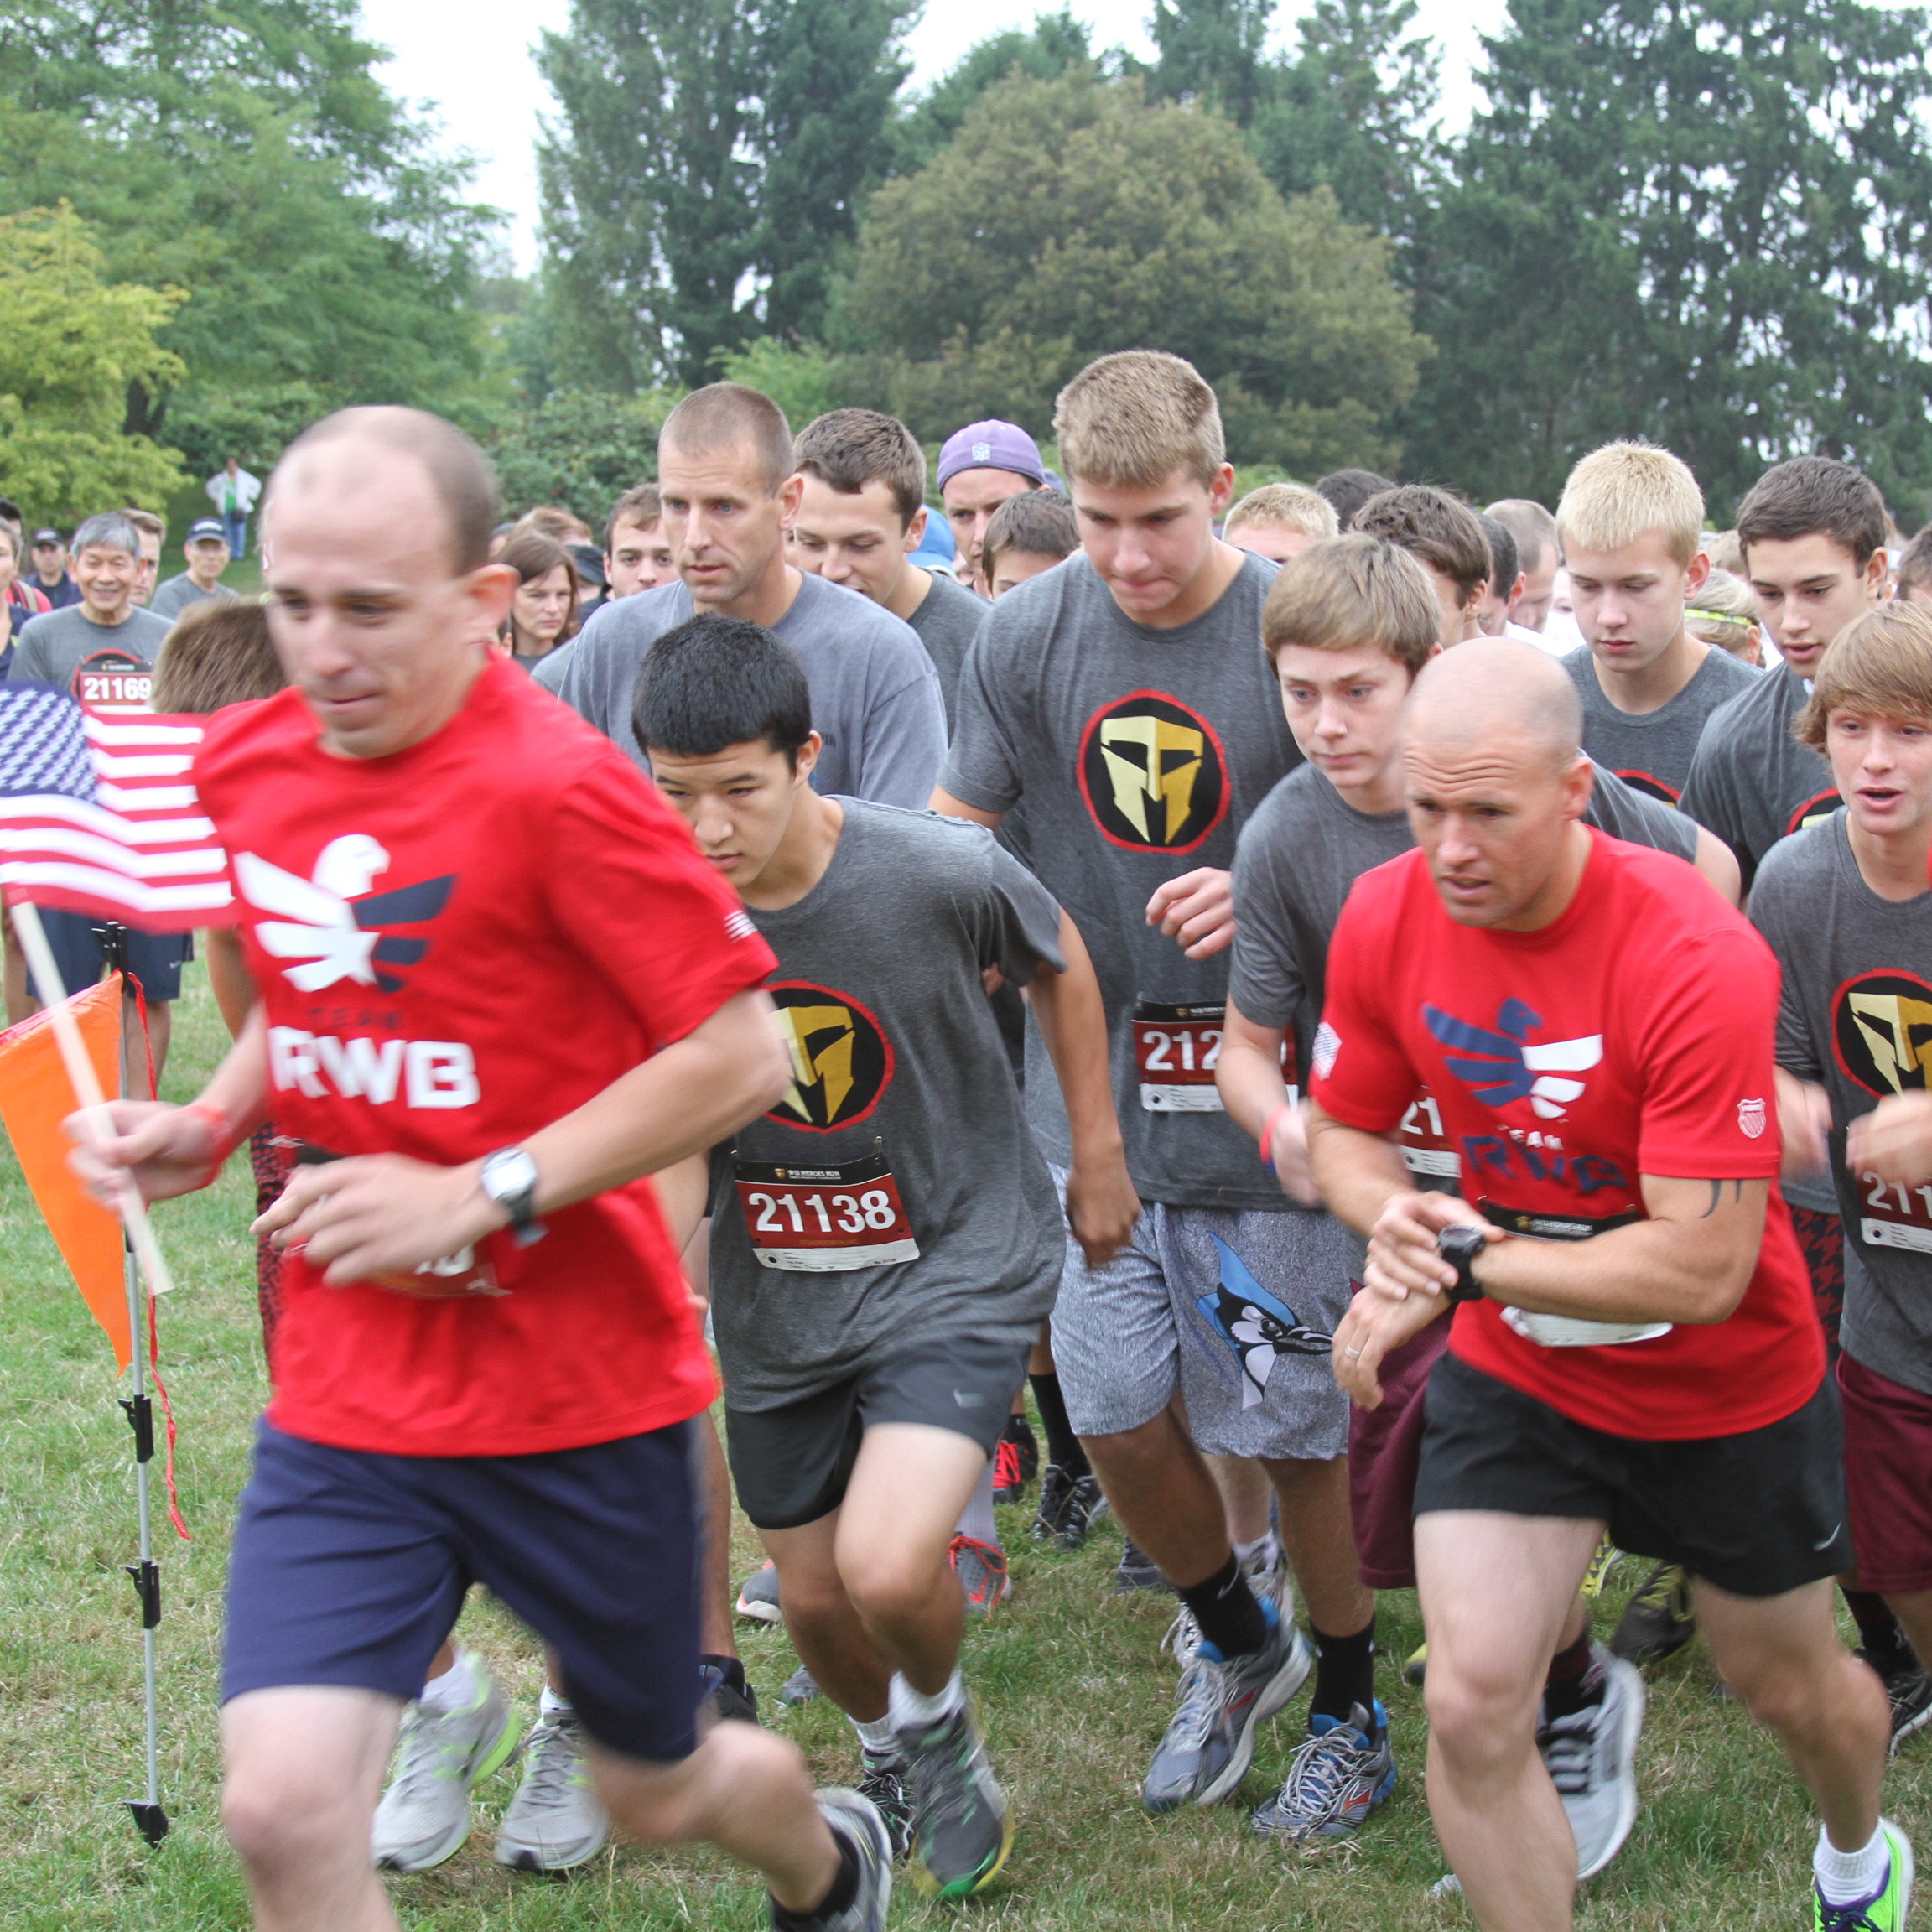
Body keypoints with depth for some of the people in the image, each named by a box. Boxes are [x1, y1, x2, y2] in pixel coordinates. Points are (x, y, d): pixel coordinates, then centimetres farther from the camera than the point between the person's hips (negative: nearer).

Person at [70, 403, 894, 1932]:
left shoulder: (556, 786, -20)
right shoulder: (245, 763, 1)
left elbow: (742, 1055, -19)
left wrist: (479, 1198, -20)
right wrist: (213, 1123, 1)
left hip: (578, 1388, -4)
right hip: (343, 1393, 4)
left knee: (655, 1788, 17)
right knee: (284, 1807, -14)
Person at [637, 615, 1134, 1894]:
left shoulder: (940, 872, -21)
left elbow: (1059, 962, 2)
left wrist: (1098, 1156, 5)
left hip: (959, 1266, -4)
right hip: (777, 1294, 4)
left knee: (888, 1568, -23)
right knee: (815, 1596, 15)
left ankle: (940, 1716, 13)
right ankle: (889, 1753, 50)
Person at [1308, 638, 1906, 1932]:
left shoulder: (1698, 959, -31)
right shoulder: (1385, 920, -15)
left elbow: (1702, 1269, -31)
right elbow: (1344, 1131, 1)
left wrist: (1463, 1264, -28)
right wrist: (1394, 1219, -22)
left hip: (1732, 1393, -3)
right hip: (1513, 1375, 3)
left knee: (1787, 1684, 19)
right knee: (1471, 1708, -11)